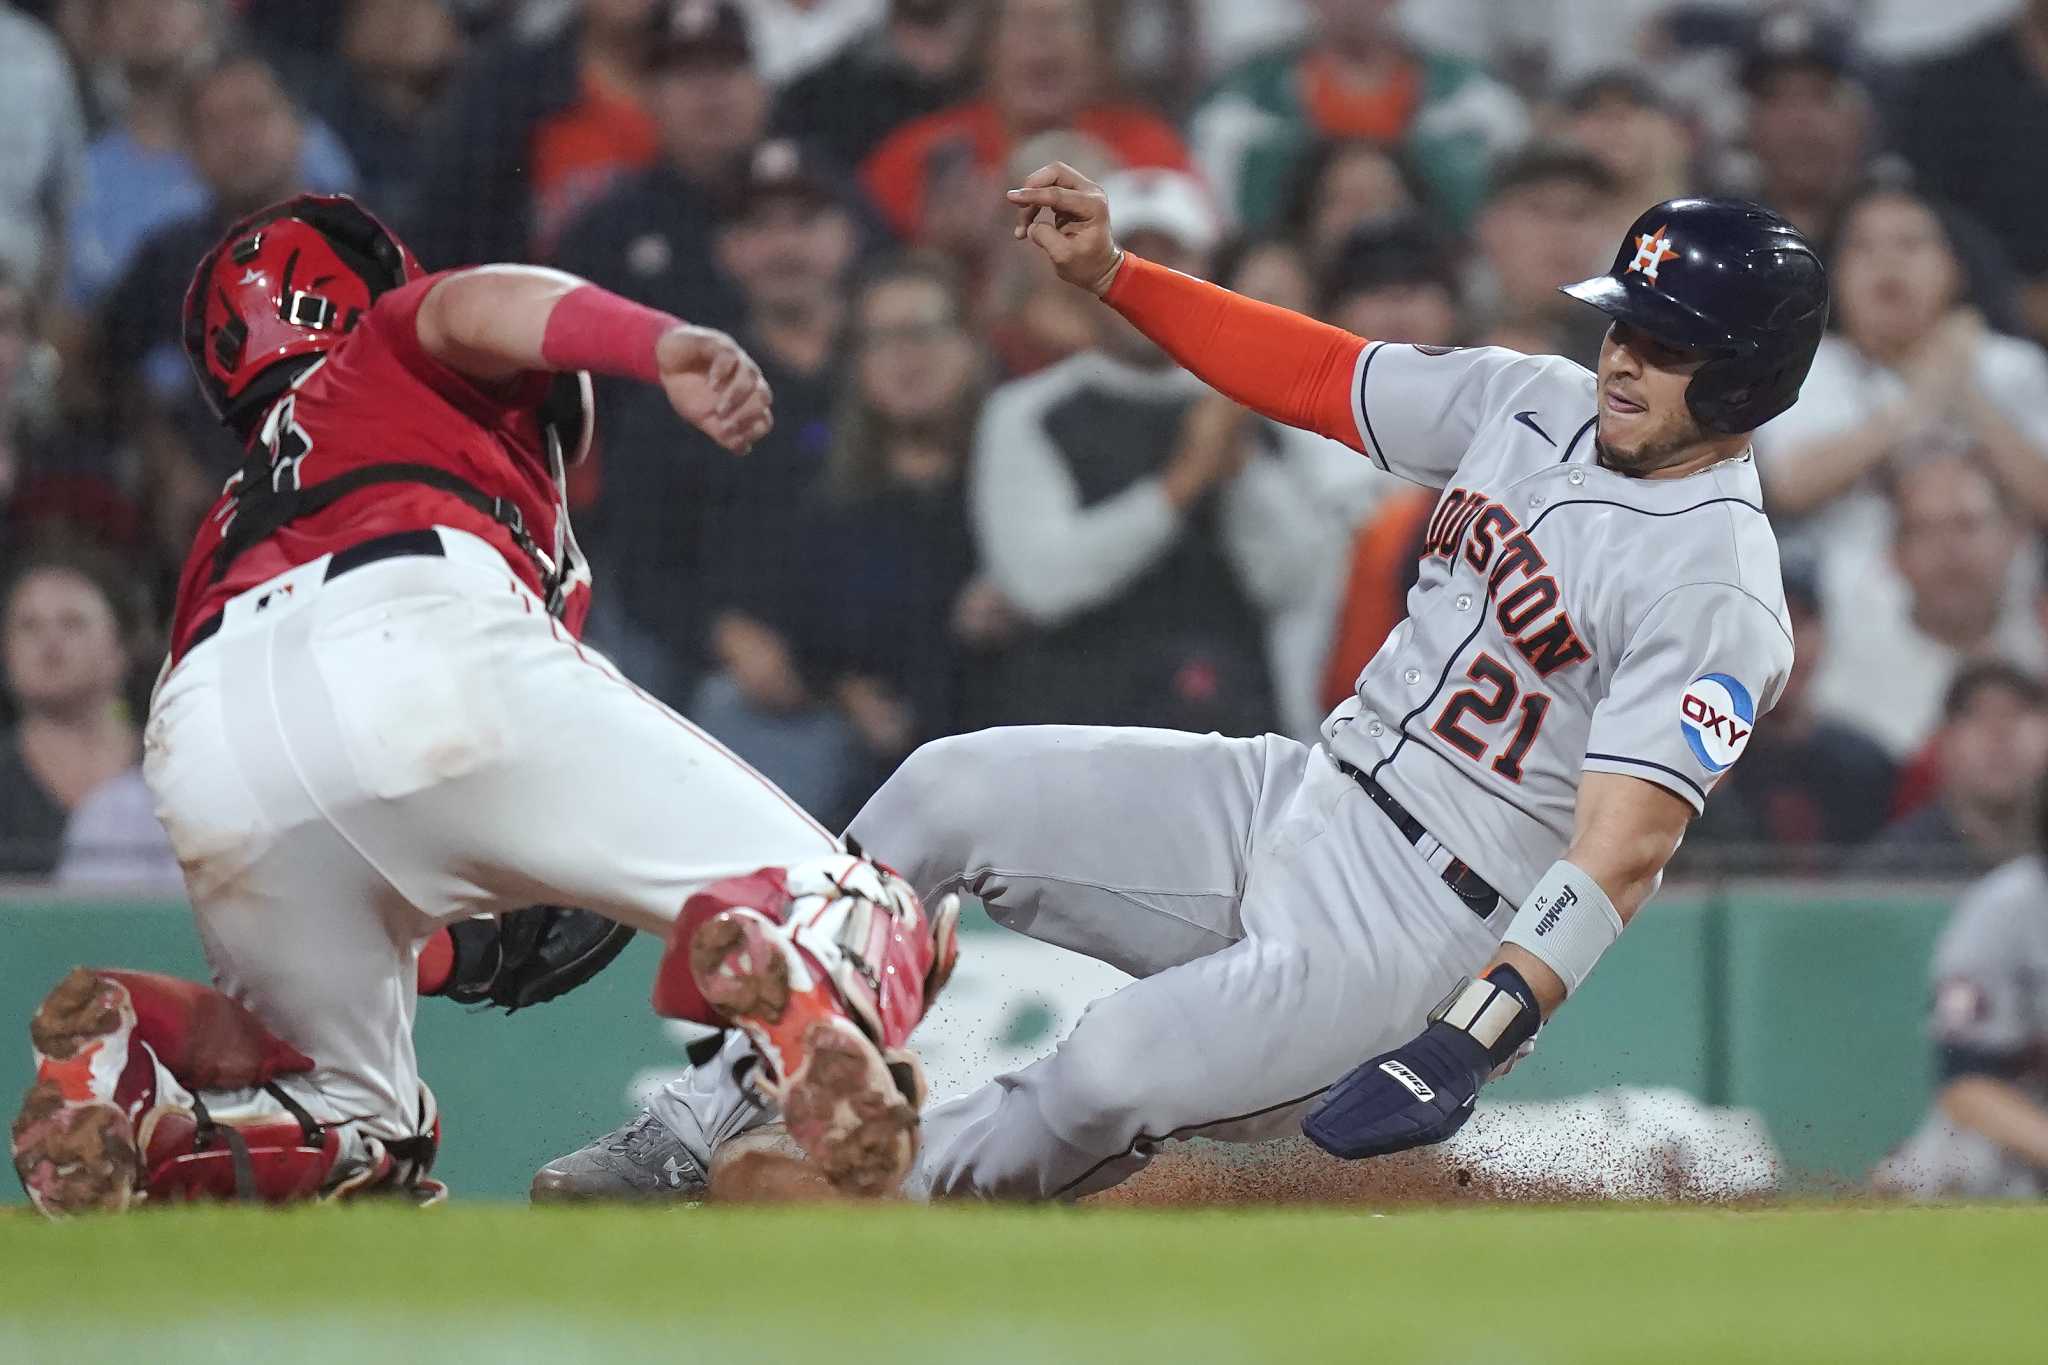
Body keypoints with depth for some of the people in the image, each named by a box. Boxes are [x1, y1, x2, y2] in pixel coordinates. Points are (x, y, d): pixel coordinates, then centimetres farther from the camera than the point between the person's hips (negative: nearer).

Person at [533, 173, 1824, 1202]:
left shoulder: (1717, 592, -19)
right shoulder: (1536, 404, 5)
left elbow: (1622, 853, -28)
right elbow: (1314, 373, 14)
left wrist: (1464, 1047, -39)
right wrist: (1108, 271, 2)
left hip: (1424, 930, -8)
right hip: (1292, 796, 8)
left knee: (1108, 1080, -29)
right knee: (949, 790, -7)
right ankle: (703, 1124, -4)